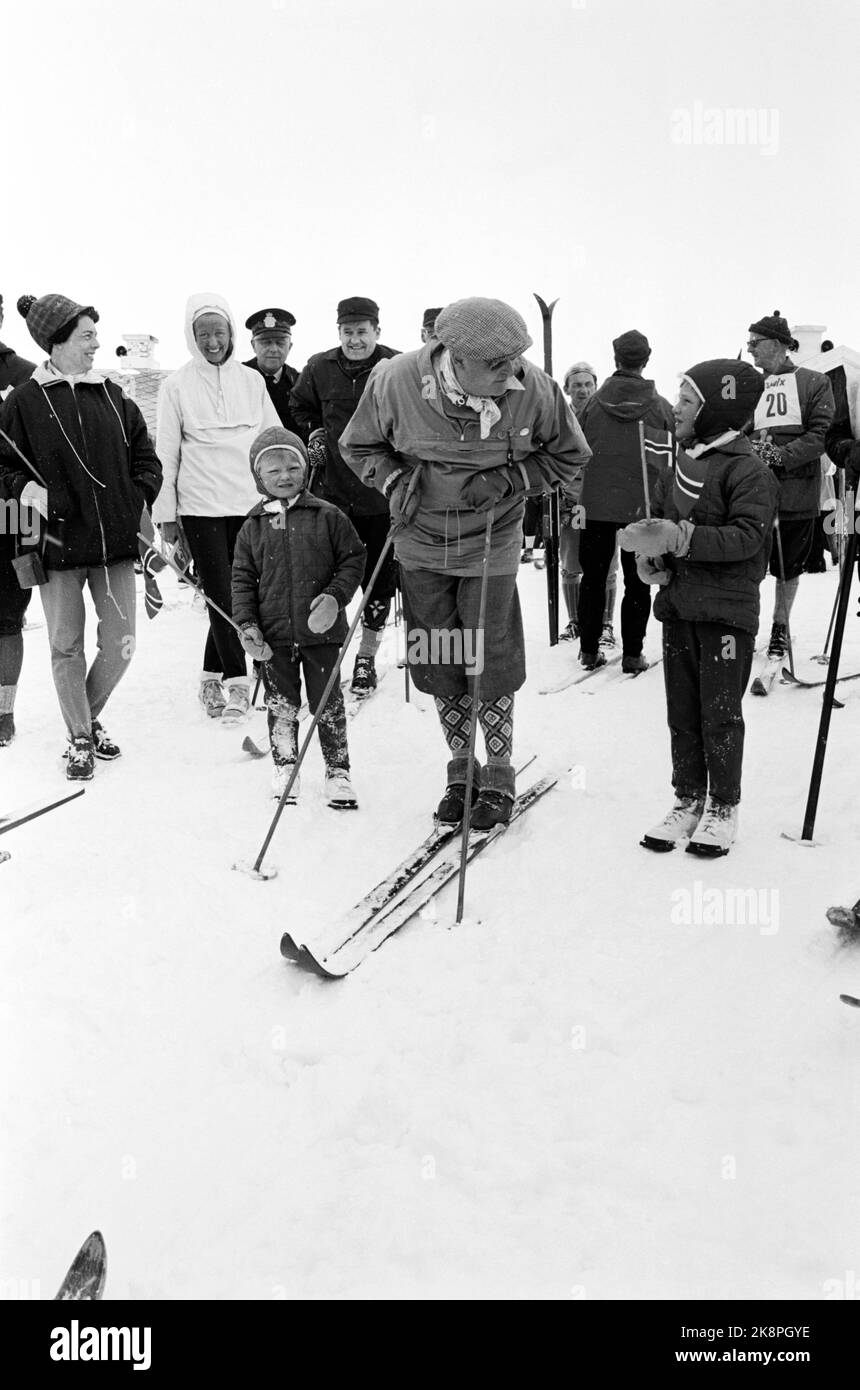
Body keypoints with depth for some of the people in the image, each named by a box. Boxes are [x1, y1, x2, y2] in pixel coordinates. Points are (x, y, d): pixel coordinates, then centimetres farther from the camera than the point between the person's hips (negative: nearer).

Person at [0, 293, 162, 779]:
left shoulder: (112, 396, 8)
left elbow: (145, 457, 14)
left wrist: (139, 502, 1)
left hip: (116, 542, 3)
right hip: (59, 543, -2)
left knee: (120, 647, 4)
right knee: (66, 646, 5)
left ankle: (90, 716, 30)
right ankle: (80, 739, 21)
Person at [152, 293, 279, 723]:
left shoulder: (251, 380, 8)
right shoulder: (177, 385, 1)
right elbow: (167, 453, 2)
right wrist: (166, 514, 0)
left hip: (249, 502, 3)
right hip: (201, 505, -3)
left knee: (237, 592, 6)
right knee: (221, 593, -7)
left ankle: (212, 677, 20)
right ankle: (237, 681, -3)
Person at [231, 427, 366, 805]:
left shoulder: (327, 516, 0)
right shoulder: (252, 527, 5)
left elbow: (353, 559, 2)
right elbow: (242, 579, 7)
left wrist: (336, 596, -12)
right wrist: (247, 624, -4)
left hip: (321, 630, -2)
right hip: (274, 634, 2)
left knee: (328, 702, 4)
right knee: (281, 703, 11)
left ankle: (337, 769, 17)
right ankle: (284, 766, 28)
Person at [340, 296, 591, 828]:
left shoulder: (534, 389, -18)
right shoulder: (396, 381, -18)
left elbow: (568, 456, -1)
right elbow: (360, 446, 2)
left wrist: (508, 479, -16)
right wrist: (394, 478, -17)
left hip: (491, 546, -1)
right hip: (422, 544, 2)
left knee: (489, 668, 1)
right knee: (440, 668, 10)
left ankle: (499, 778, 22)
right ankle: (461, 770, 30)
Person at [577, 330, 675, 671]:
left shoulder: (594, 402, -3)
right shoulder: (661, 407, -4)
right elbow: (671, 460, 2)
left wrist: (576, 498, 13)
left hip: (595, 503, 1)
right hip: (643, 504, -1)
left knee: (593, 578, 12)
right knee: (637, 582, 7)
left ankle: (589, 650, 16)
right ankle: (632, 654, 9)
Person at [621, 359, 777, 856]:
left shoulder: (748, 470, -10)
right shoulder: (678, 470, 13)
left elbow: (747, 535, -20)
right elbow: (660, 523, 21)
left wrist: (680, 537, -28)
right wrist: (652, 558, -1)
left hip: (727, 612, -7)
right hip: (678, 608, 7)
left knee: (721, 714, 1)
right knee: (682, 713, 11)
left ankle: (724, 806, 14)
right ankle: (689, 800, 22)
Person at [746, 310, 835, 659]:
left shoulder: (813, 383, 3)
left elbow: (822, 434, -6)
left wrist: (782, 454, -19)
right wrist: (751, 449, -12)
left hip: (797, 493, -1)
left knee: (789, 567, 9)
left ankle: (780, 629, 25)